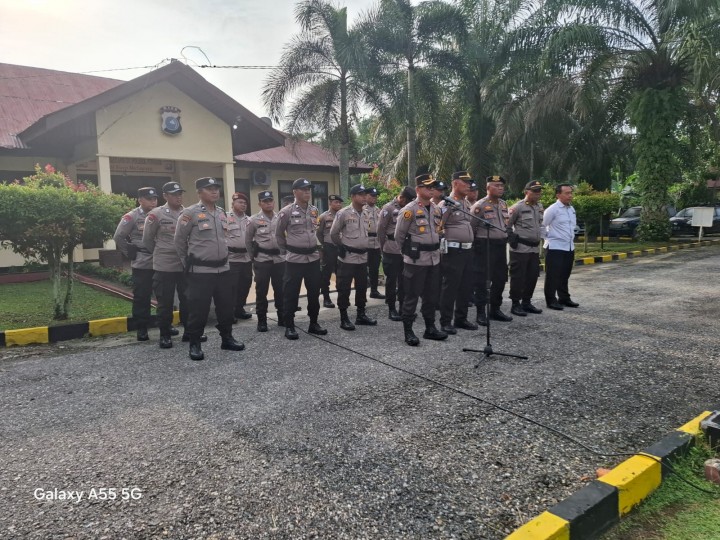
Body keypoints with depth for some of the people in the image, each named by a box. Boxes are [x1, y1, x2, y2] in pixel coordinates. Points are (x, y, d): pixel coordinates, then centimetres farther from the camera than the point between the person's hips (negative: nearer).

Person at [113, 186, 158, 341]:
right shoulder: (132, 217, -4)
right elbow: (118, 237, -3)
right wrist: (130, 253, -4)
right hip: (142, 265, -3)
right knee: (141, 297, 4)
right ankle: (141, 329, 13)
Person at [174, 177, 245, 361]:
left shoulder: (222, 212, 10)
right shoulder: (190, 213, -10)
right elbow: (179, 241, -3)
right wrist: (188, 262, 4)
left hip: (223, 269, 6)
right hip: (200, 271, -6)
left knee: (226, 305, 12)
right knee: (199, 308, 0)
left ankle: (227, 338, 27)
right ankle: (194, 344, 13)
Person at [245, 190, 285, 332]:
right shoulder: (254, 220, -4)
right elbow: (247, 240, 5)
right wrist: (254, 254, 5)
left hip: (279, 259, 3)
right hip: (262, 260, -3)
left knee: (280, 290, 9)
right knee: (261, 291, 2)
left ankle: (282, 317, 21)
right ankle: (262, 320, 12)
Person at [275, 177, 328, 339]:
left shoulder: (314, 210, 6)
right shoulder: (286, 212, -10)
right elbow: (278, 235, 2)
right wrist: (287, 248, 9)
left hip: (313, 257, 5)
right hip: (294, 259, -5)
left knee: (314, 292, 12)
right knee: (291, 293, 2)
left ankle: (314, 323, 24)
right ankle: (289, 326, 13)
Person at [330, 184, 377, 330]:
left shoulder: (365, 214, 8)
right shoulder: (343, 213, -13)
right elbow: (334, 233, -6)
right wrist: (341, 247, -2)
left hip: (363, 257, 7)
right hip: (347, 257, -7)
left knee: (362, 287, 13)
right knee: (344, 289, 0)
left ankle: (361, 315, 25)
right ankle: (344, 318, 9)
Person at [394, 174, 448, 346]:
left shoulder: (436, 209, 10)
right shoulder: (409, 210, -11)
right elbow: (399, 236, -5)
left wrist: (435, 250, 17)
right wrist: (408, 252, 5)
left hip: (434, 259, 7)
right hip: (415, 260, -7)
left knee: (431, 296, 13)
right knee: (411, 297, 0)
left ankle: (430, 328, 24)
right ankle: (408, 331, 9)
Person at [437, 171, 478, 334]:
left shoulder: (468, 204, 16)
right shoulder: (445, 204, -10)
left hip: (468, 250, 8)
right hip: (453, 251, -8)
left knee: (466, 286, 12)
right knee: (450, 287, -3)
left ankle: (461, 318, 24)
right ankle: (445, 322, 6)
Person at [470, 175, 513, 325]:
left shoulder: (504, 204, 12)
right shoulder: (479, 206, -11)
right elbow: (471, 227, -11)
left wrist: (505, 238, 17)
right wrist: (477, 244, -7)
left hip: (501, 246, 8)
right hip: (485, 247, -8)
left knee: (500, 279, 12)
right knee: (482, 281, -3)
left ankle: (495, 310, 25)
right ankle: (481, 313, 5)